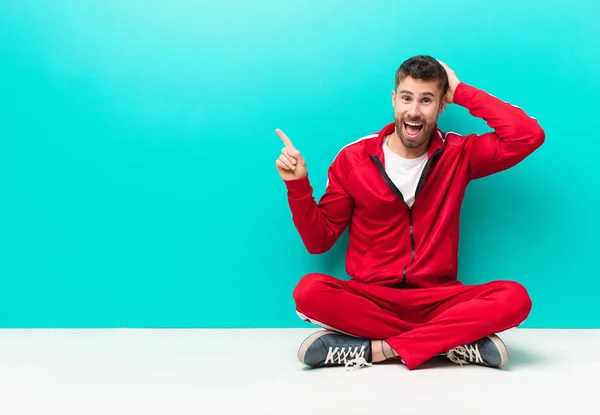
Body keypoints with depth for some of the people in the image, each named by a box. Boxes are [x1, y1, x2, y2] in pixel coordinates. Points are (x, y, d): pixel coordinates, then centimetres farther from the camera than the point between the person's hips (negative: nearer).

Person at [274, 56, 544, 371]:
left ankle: (379, 349, -27)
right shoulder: (354, 158, 1)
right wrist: (298, 185, -9)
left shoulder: (458, 154, 3)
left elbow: (529, 136, -12)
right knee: (309, 291, -32)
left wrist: (462, 92, -5)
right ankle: (459, 342, -25)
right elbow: (319, 241, 6)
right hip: (368, 299, 0)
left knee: (515, 298, -27)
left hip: (438, 300, 0)